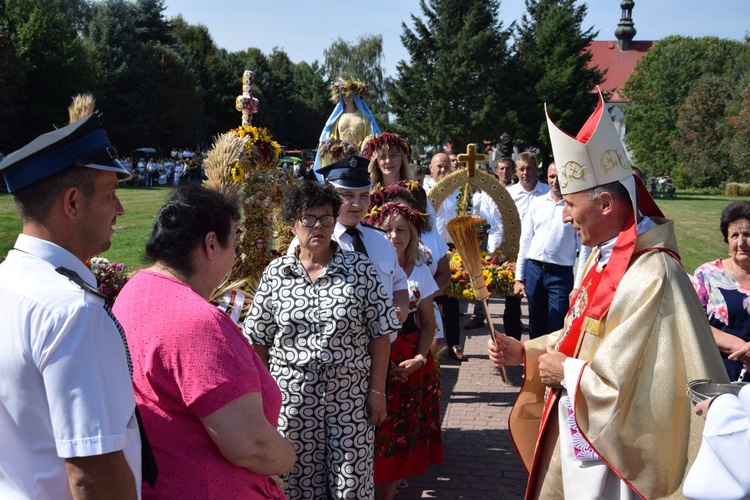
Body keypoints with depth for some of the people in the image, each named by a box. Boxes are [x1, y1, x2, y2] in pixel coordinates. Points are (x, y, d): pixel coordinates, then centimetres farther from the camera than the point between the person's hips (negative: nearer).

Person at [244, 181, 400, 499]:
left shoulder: (360, 269, -1)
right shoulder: (275, 273, 2)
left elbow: (380, 334, -1)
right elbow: (258, 339, 7)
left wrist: (377, 391, -5)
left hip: (350, 393, -1)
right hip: (292, 395, 1)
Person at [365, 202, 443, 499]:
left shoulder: (420, 271, 5)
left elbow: (428, 322, 9)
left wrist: (419, 358, -7)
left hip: (412, 366, 3)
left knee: (403, 433, 7)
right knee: (377, 434, -1)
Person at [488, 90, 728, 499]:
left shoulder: (651, 275, -25)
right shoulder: (604, 257, 5)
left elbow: (628, 380, -28)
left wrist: (566, 371, -14)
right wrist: (524, 352, 5)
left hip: (612, 452, -8)